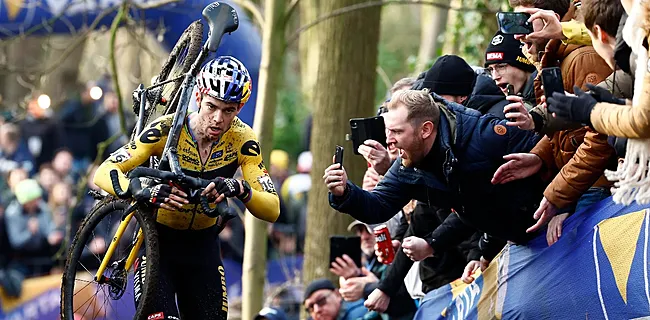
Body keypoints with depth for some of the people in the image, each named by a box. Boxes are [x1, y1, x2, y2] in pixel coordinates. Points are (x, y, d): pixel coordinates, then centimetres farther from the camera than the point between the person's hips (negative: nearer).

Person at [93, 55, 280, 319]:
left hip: (203, 246, 3)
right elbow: (104, 173, -28)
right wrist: (146, 192, -48)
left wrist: (241, 190, -41)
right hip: (158, 240, -3)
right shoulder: (166, 129, -22)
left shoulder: (242, 140, -15)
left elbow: (272, 210, -19)